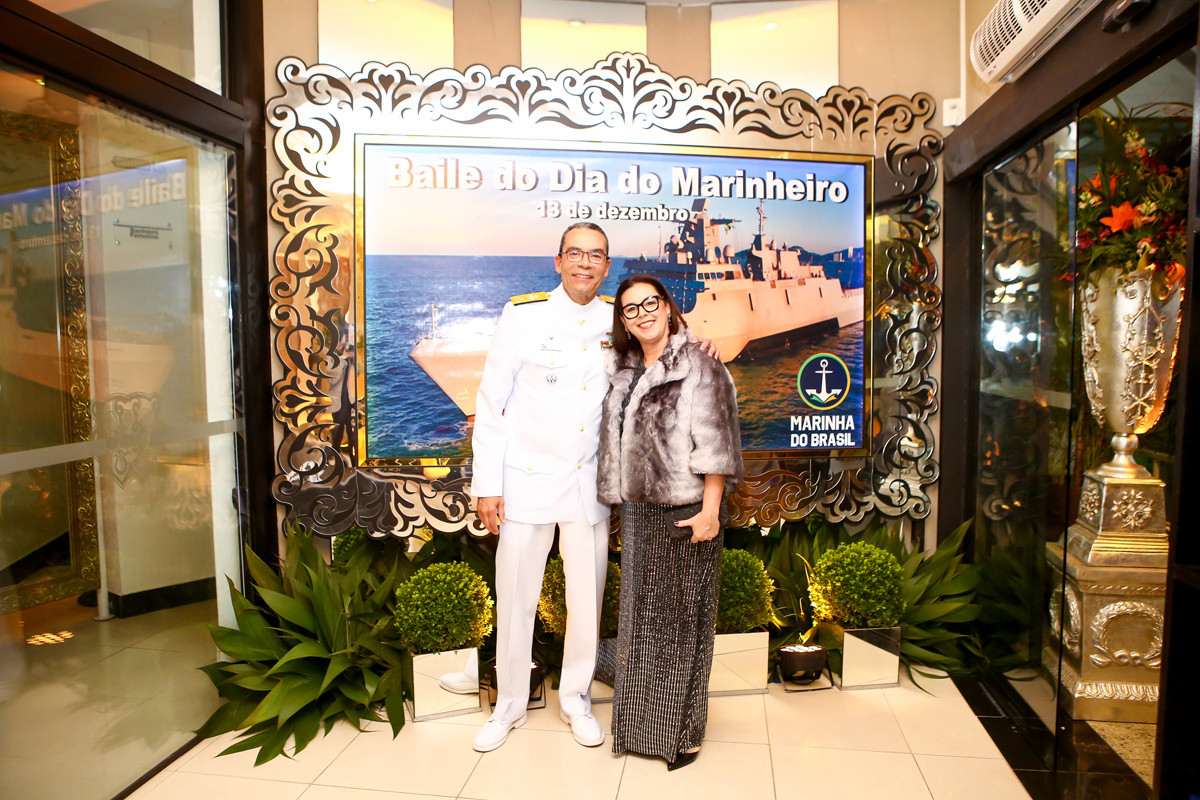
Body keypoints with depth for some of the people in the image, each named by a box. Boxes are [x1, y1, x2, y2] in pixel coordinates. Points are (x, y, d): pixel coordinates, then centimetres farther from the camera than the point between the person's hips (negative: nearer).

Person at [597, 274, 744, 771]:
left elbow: (715, 447, -13)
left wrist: (710, 511, -17)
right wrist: (621, 497, 15)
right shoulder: (622, 372, 10)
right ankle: (640, 723, 32)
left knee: (681, 617, 5)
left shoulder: (700, 369, -9)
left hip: (684, 512, -6)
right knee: (638, 613, 15)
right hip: (637, 511, 7)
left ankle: (682, 730, 22)